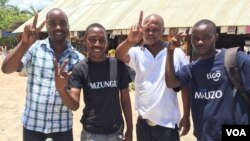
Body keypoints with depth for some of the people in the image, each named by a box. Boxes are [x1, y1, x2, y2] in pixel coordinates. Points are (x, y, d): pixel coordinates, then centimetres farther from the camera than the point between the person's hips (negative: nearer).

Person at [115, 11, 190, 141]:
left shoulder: (177, 54, -6)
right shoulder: (137, 53, -2)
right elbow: (119, 55, -22)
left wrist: (186, 116, 0)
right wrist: (129, 41, -43)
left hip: (167, 123, -2)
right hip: (143, 122, 2)